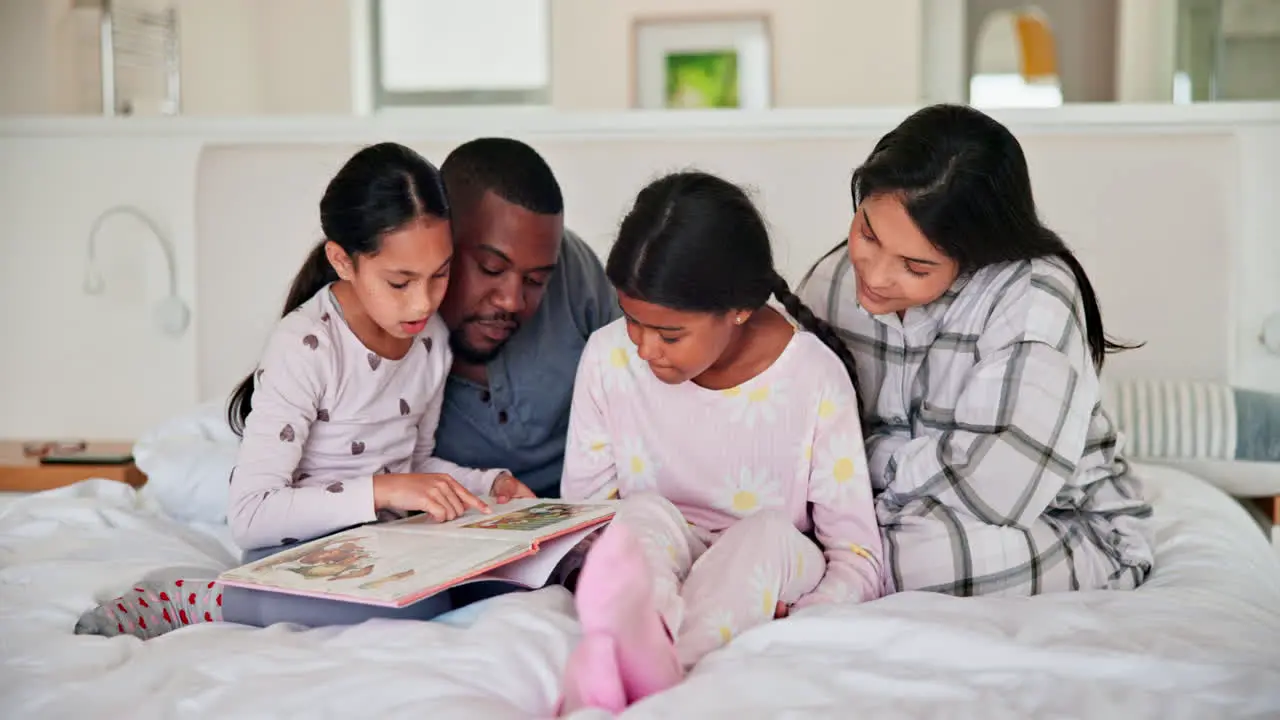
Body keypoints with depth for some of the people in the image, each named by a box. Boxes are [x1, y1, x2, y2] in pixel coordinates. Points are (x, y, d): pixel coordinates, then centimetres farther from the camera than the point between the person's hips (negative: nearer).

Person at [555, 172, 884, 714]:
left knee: (768, 533, -32)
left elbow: (858, 562, -10)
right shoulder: (609, 358, -4)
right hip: (644, 568, 2)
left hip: (762, 586, -1)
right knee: (645, 514, -29)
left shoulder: (813, 379, -11)